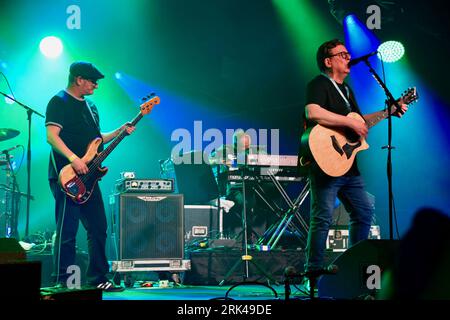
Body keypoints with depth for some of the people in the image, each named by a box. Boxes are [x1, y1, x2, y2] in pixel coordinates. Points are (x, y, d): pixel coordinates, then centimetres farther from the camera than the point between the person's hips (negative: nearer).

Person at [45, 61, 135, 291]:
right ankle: (62, 281, -1)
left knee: (98, 228, 9)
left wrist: (120, 132, 11)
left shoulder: (90, 106, 20)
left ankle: (97, 277, 17)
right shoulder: (59, 102, -7)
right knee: (67, 231, -7)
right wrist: (73, 159, -27)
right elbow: (52, 136, -17)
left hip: (87, 177, 9)